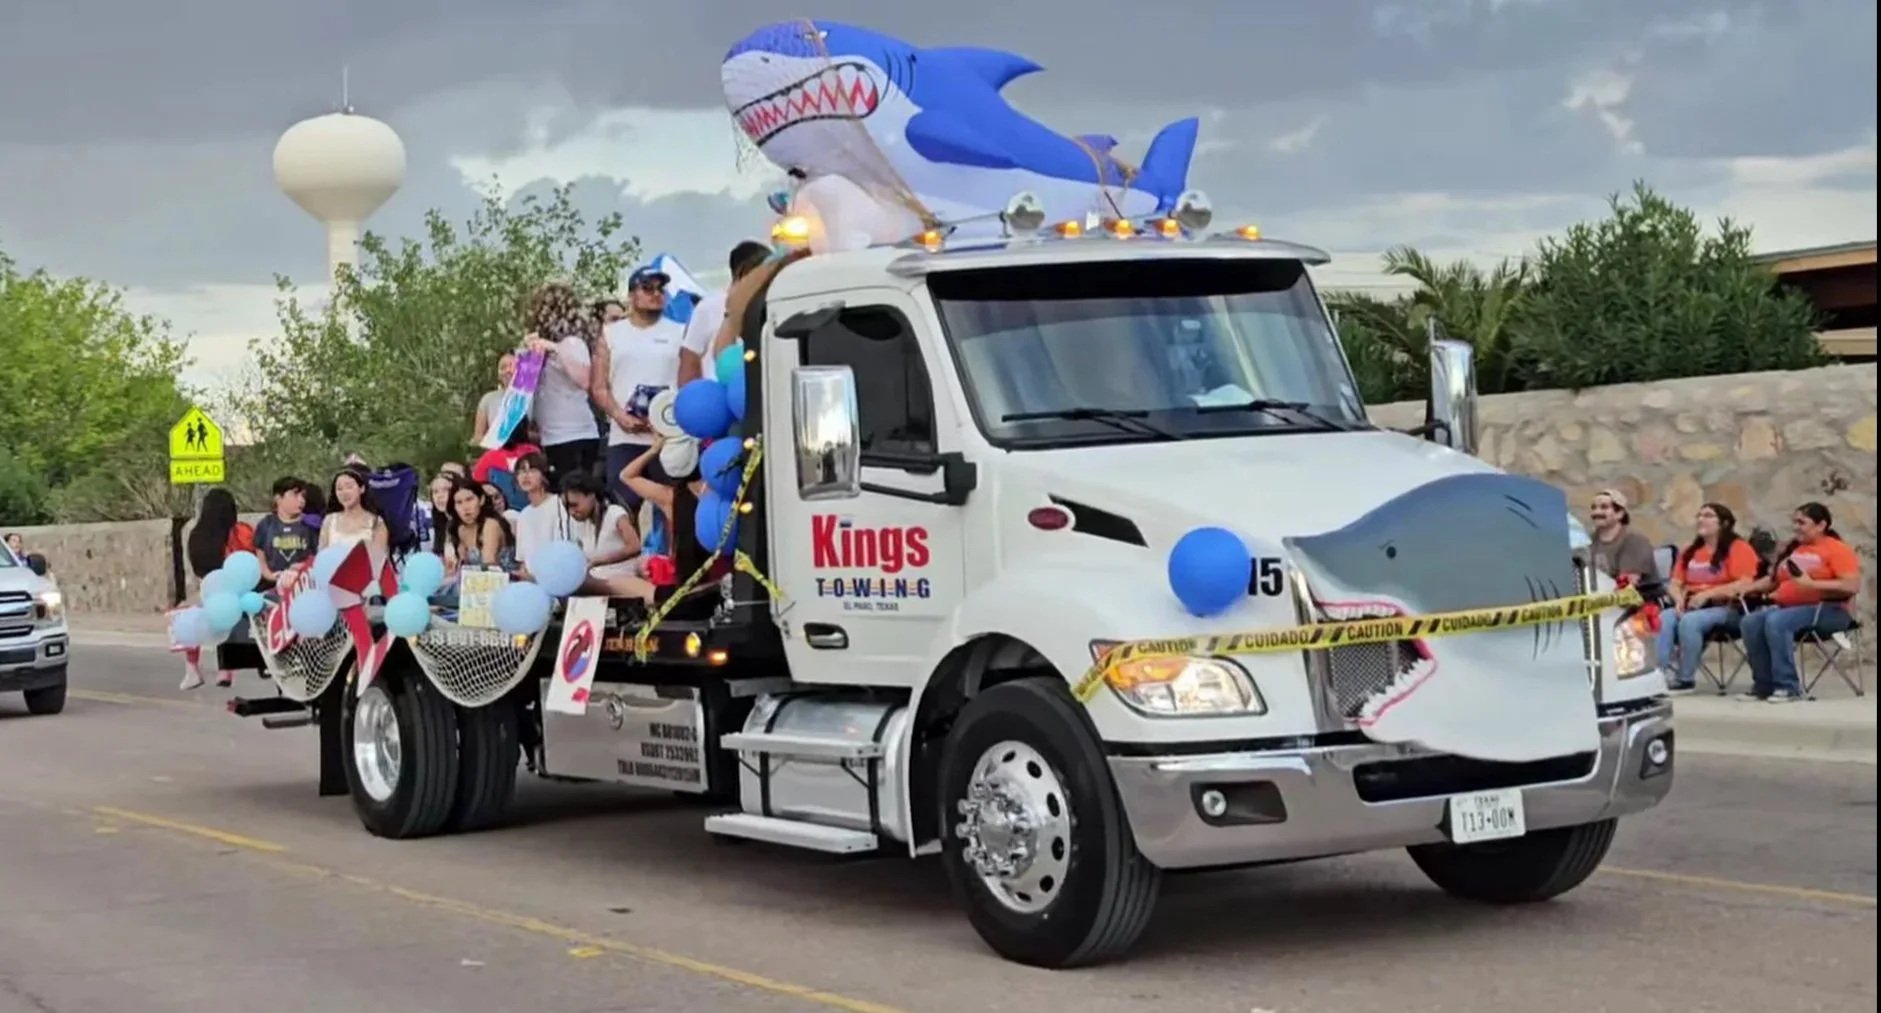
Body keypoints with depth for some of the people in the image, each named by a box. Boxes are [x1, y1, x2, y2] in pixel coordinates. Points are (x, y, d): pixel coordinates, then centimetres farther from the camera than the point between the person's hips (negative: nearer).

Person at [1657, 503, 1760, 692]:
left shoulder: (1739, 548, -1)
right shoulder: (1690, 551, 18)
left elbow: (1745, 585, -13)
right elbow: (1675, 584, 15)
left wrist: (1707, 593, -19)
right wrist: (1679, 599, -9)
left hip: (1726, 609, -6)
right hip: (1692, 607, 6)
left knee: (1689, 621, -34)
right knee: (1664, 620, -25)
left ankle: (1686, 678, -24)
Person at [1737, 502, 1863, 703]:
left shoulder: (1837, 549, -5)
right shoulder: (1792, 549, 17)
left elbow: (1852, 586, -17)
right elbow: (1773, 579, 24)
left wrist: (1811, 584, -22)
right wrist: (1747, 588, 6)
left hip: (1829, 610, -7)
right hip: (1788, 607, 7)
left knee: (1776, 621, -33)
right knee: (1751, 622, -19)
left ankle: (1788, 687, -30)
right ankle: (1765, 685, -15)